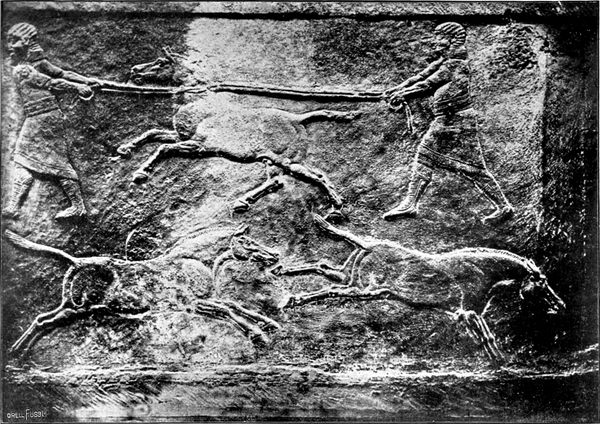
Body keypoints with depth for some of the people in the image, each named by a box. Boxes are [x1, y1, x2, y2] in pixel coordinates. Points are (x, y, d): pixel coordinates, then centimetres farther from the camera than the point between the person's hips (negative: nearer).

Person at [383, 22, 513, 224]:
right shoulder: (443, 62, 14)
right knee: (424, 158, 7)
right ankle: (410, 204, 12)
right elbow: (422, 76, 9)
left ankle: (503, 207, 8)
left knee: (473, 169, -4)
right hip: (443, 122, 9)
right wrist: (398, 89, -3)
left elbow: (429, 84, -16)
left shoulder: (457, 64, -13)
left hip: (459, 122, -9)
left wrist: (403, 94, -14)